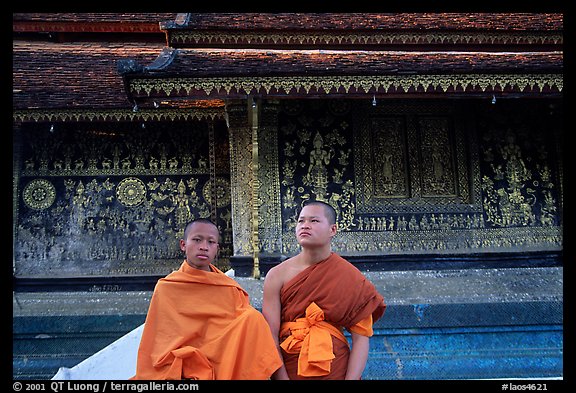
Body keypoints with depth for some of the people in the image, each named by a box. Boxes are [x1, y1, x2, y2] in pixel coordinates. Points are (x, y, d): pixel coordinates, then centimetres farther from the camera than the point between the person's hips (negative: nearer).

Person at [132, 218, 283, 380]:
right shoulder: (166, 288, 0)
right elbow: (157, 344, 2)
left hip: (226, 367, 5)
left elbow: (243, 331, 5)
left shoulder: (231, 289, 4)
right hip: (184, 371, -4)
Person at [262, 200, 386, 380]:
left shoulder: (351, 278, -8)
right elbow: (271, 337, -10)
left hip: (337, 371, 0)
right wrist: (282, 378, -17)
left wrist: (350, 378, -17)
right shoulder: (277, 275, -8)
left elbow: (361, 338, -8)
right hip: (289, 370, 1)